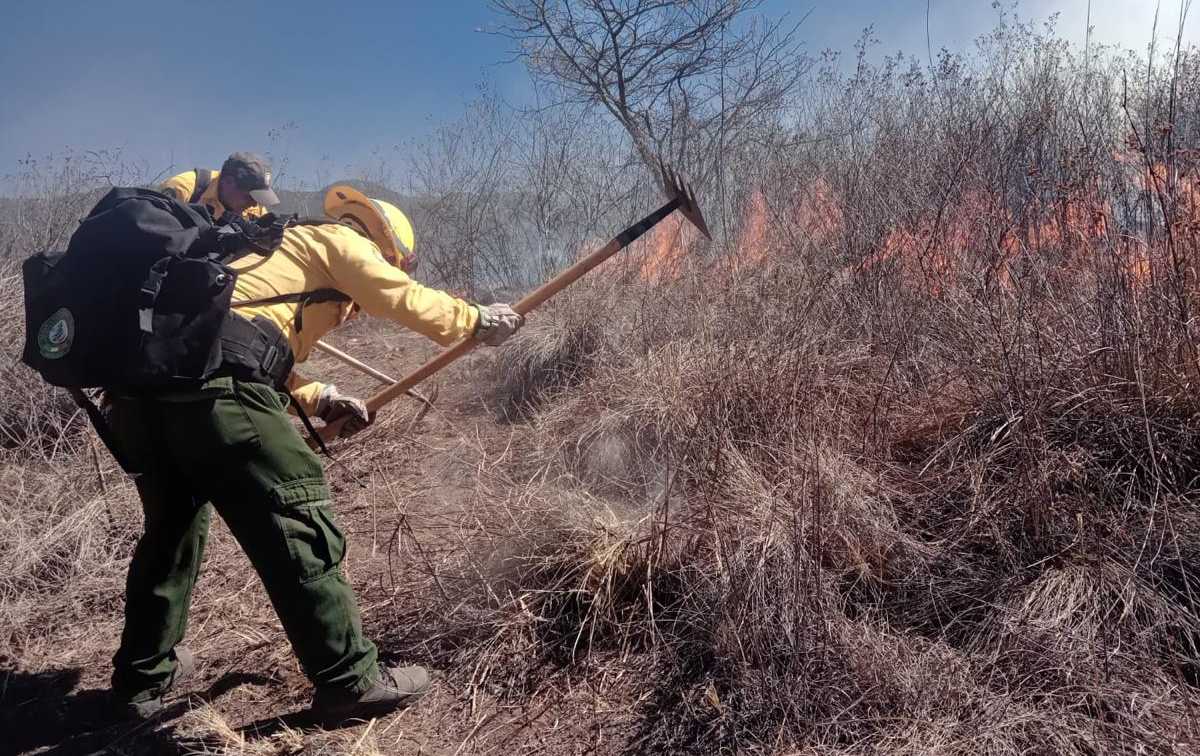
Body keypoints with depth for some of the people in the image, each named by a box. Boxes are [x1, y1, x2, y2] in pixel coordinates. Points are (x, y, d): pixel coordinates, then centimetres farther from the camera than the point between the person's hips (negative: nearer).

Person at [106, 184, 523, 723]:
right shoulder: (338, 241, 13)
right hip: (214, 378, -9)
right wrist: (478, 319, 19)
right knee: (295, 523, -4)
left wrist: (318, 399, 27)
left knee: (172, 526, 23)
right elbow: (406, 301, 5)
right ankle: (351, 681, 3)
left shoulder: (281, 249, 37)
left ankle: (143, 677, 35)